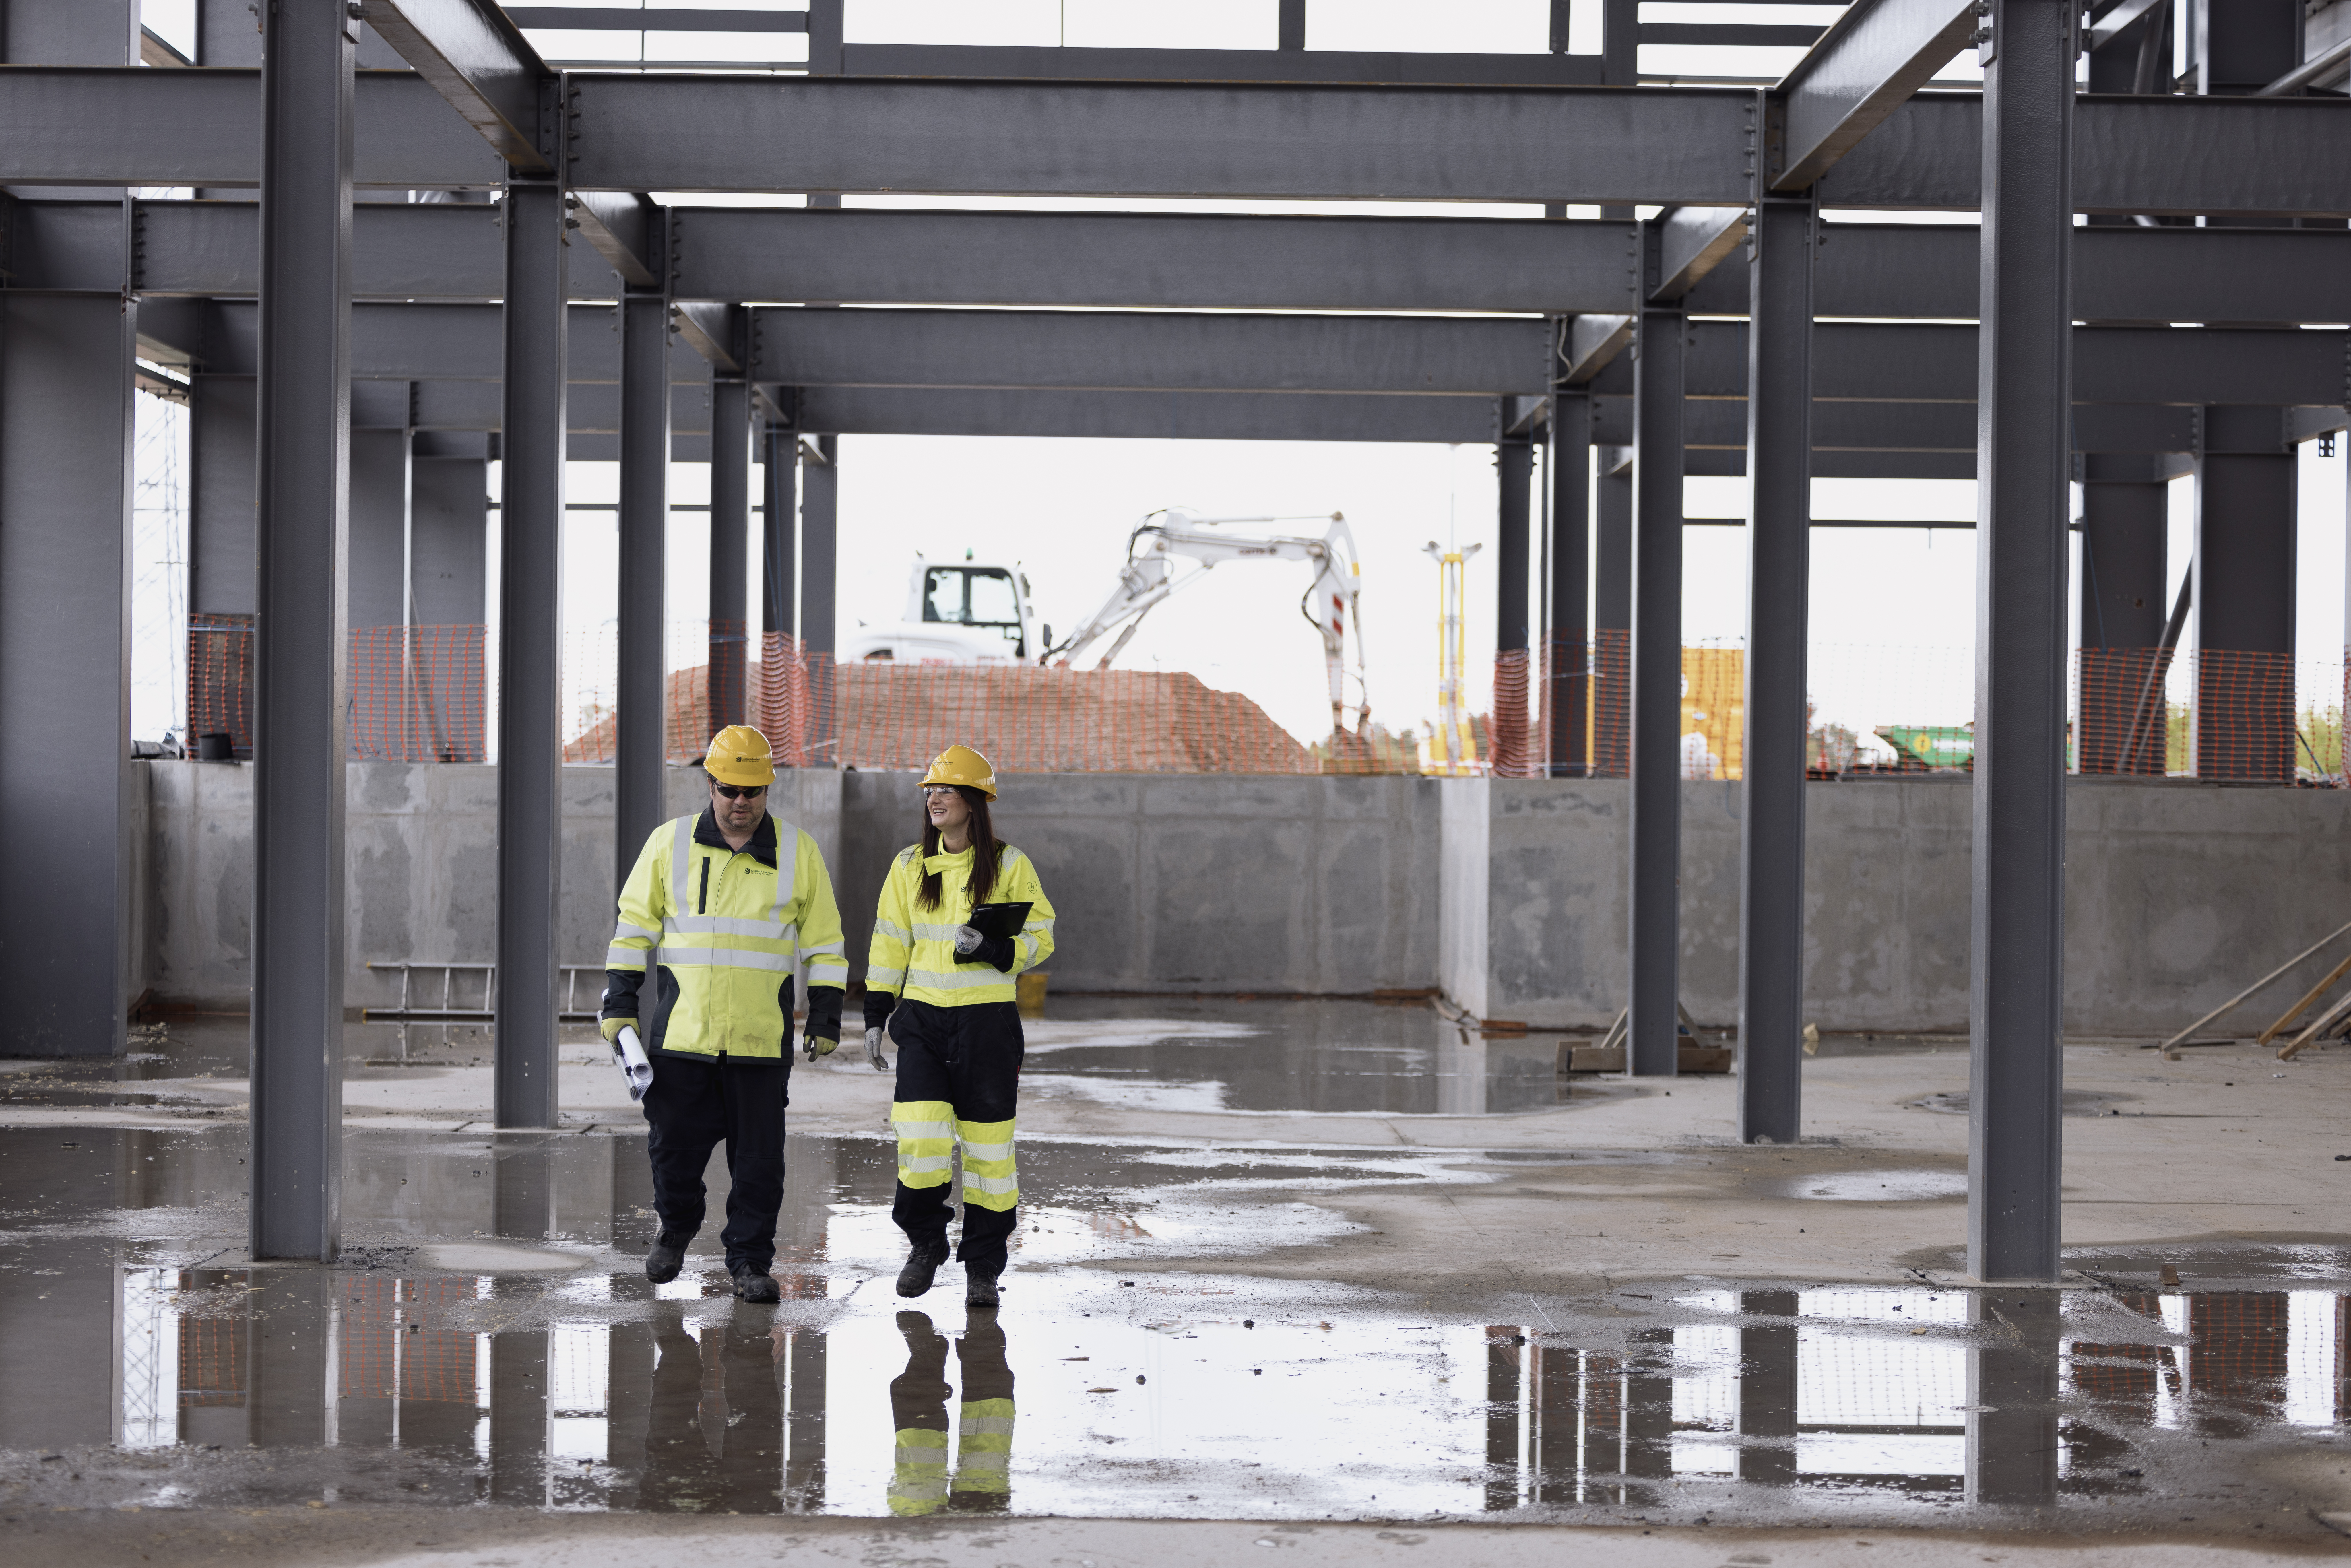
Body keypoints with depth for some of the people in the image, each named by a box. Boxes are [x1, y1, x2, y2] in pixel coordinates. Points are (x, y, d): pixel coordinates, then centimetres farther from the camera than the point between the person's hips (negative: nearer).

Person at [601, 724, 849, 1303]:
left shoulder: (798, 852, 4)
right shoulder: (669, 843, 4)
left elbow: (825, 940, 9)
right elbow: (634, 925, 9)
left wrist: (826, 1018, 5)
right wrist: (619, 1005, 4)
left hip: (762, 1038, 0)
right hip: (681, 1032, 0)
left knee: (759, 1157, 1)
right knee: (674, 1145, 6)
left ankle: (750, 1260, 13)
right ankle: (675, 1228, 33)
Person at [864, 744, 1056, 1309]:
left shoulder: (1009, 865, 0)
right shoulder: (909, 867, 8)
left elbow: (1040, 938, 3)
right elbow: (889, 944, 13)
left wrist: (993, 950, -16)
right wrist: (876, 1015, 9)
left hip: (988, 1022, -2)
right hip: (923, 1017, 2)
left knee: (988, 1145, 1)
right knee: (920, 1137, -11)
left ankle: (983, 1269, 14)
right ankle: (926, 1244, 14)